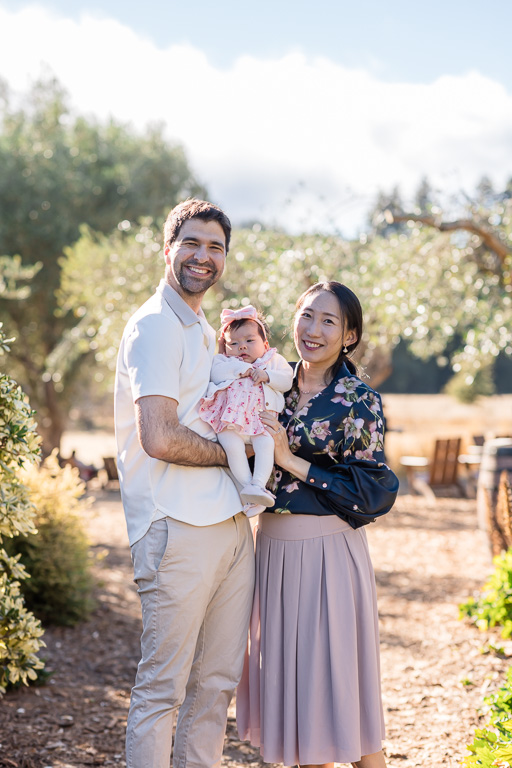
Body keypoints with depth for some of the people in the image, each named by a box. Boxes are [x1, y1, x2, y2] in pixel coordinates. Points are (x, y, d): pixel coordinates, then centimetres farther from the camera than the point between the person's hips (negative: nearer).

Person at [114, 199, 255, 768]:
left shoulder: (203, 332, 21)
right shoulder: (155, 325, -9)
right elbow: (159, 438, -19)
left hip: (229, 524, 9)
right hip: (178, 529, -9)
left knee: (217, 683, 13)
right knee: (162, 688, -2)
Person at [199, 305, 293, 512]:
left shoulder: (274, 361, 23)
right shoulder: (223, 361, 21)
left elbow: (286, 380, 9)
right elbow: (217, 373, -2)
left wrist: (267, 376, -7)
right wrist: (244, 369, -6)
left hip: (261, 419, 0)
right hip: (231, 418, 0)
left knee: (265, 443, -29)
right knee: (232, 445, -27)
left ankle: (258, 485, -31)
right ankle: (246, 486, -23)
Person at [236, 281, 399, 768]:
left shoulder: (360, 400, -7)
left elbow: (371, 490, -11)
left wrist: (292, 461, -16)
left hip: (328, 550, -5)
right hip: (272, 546, 5)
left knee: (332, 678, 2)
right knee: (285, 671, 12)